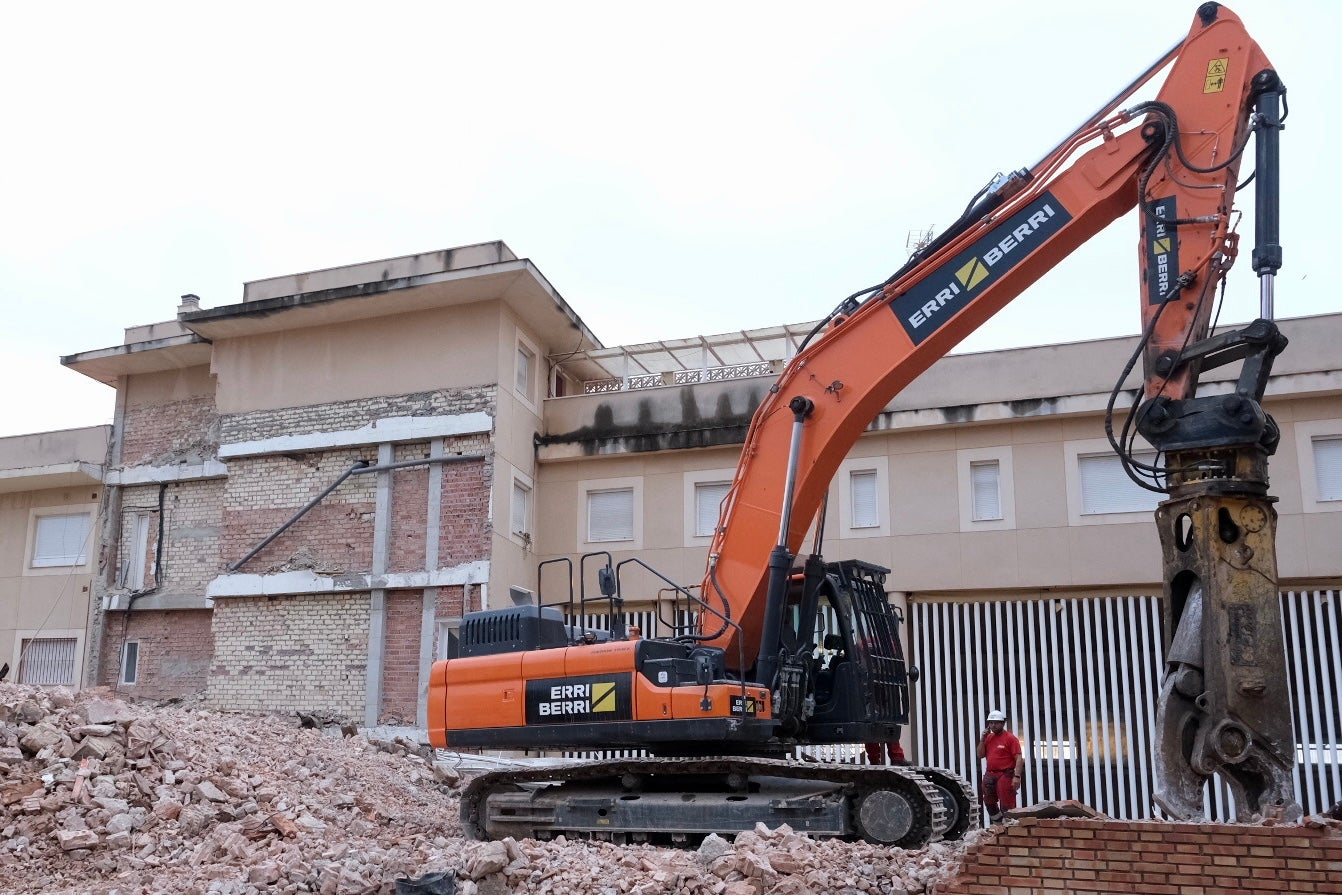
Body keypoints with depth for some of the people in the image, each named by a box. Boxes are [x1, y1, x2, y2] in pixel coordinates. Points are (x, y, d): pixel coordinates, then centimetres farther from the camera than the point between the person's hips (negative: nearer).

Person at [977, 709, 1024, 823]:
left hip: (1005, 775, -8)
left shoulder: (1010, 738, -8)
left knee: (1006, 806, -8)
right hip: (989, 775, 8)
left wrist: (1017, 776, -23)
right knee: (989, 804, 16)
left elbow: (1019, 759, -14)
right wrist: (982, 740, 0)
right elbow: (980, 755, 13)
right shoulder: (988, 737, 12)